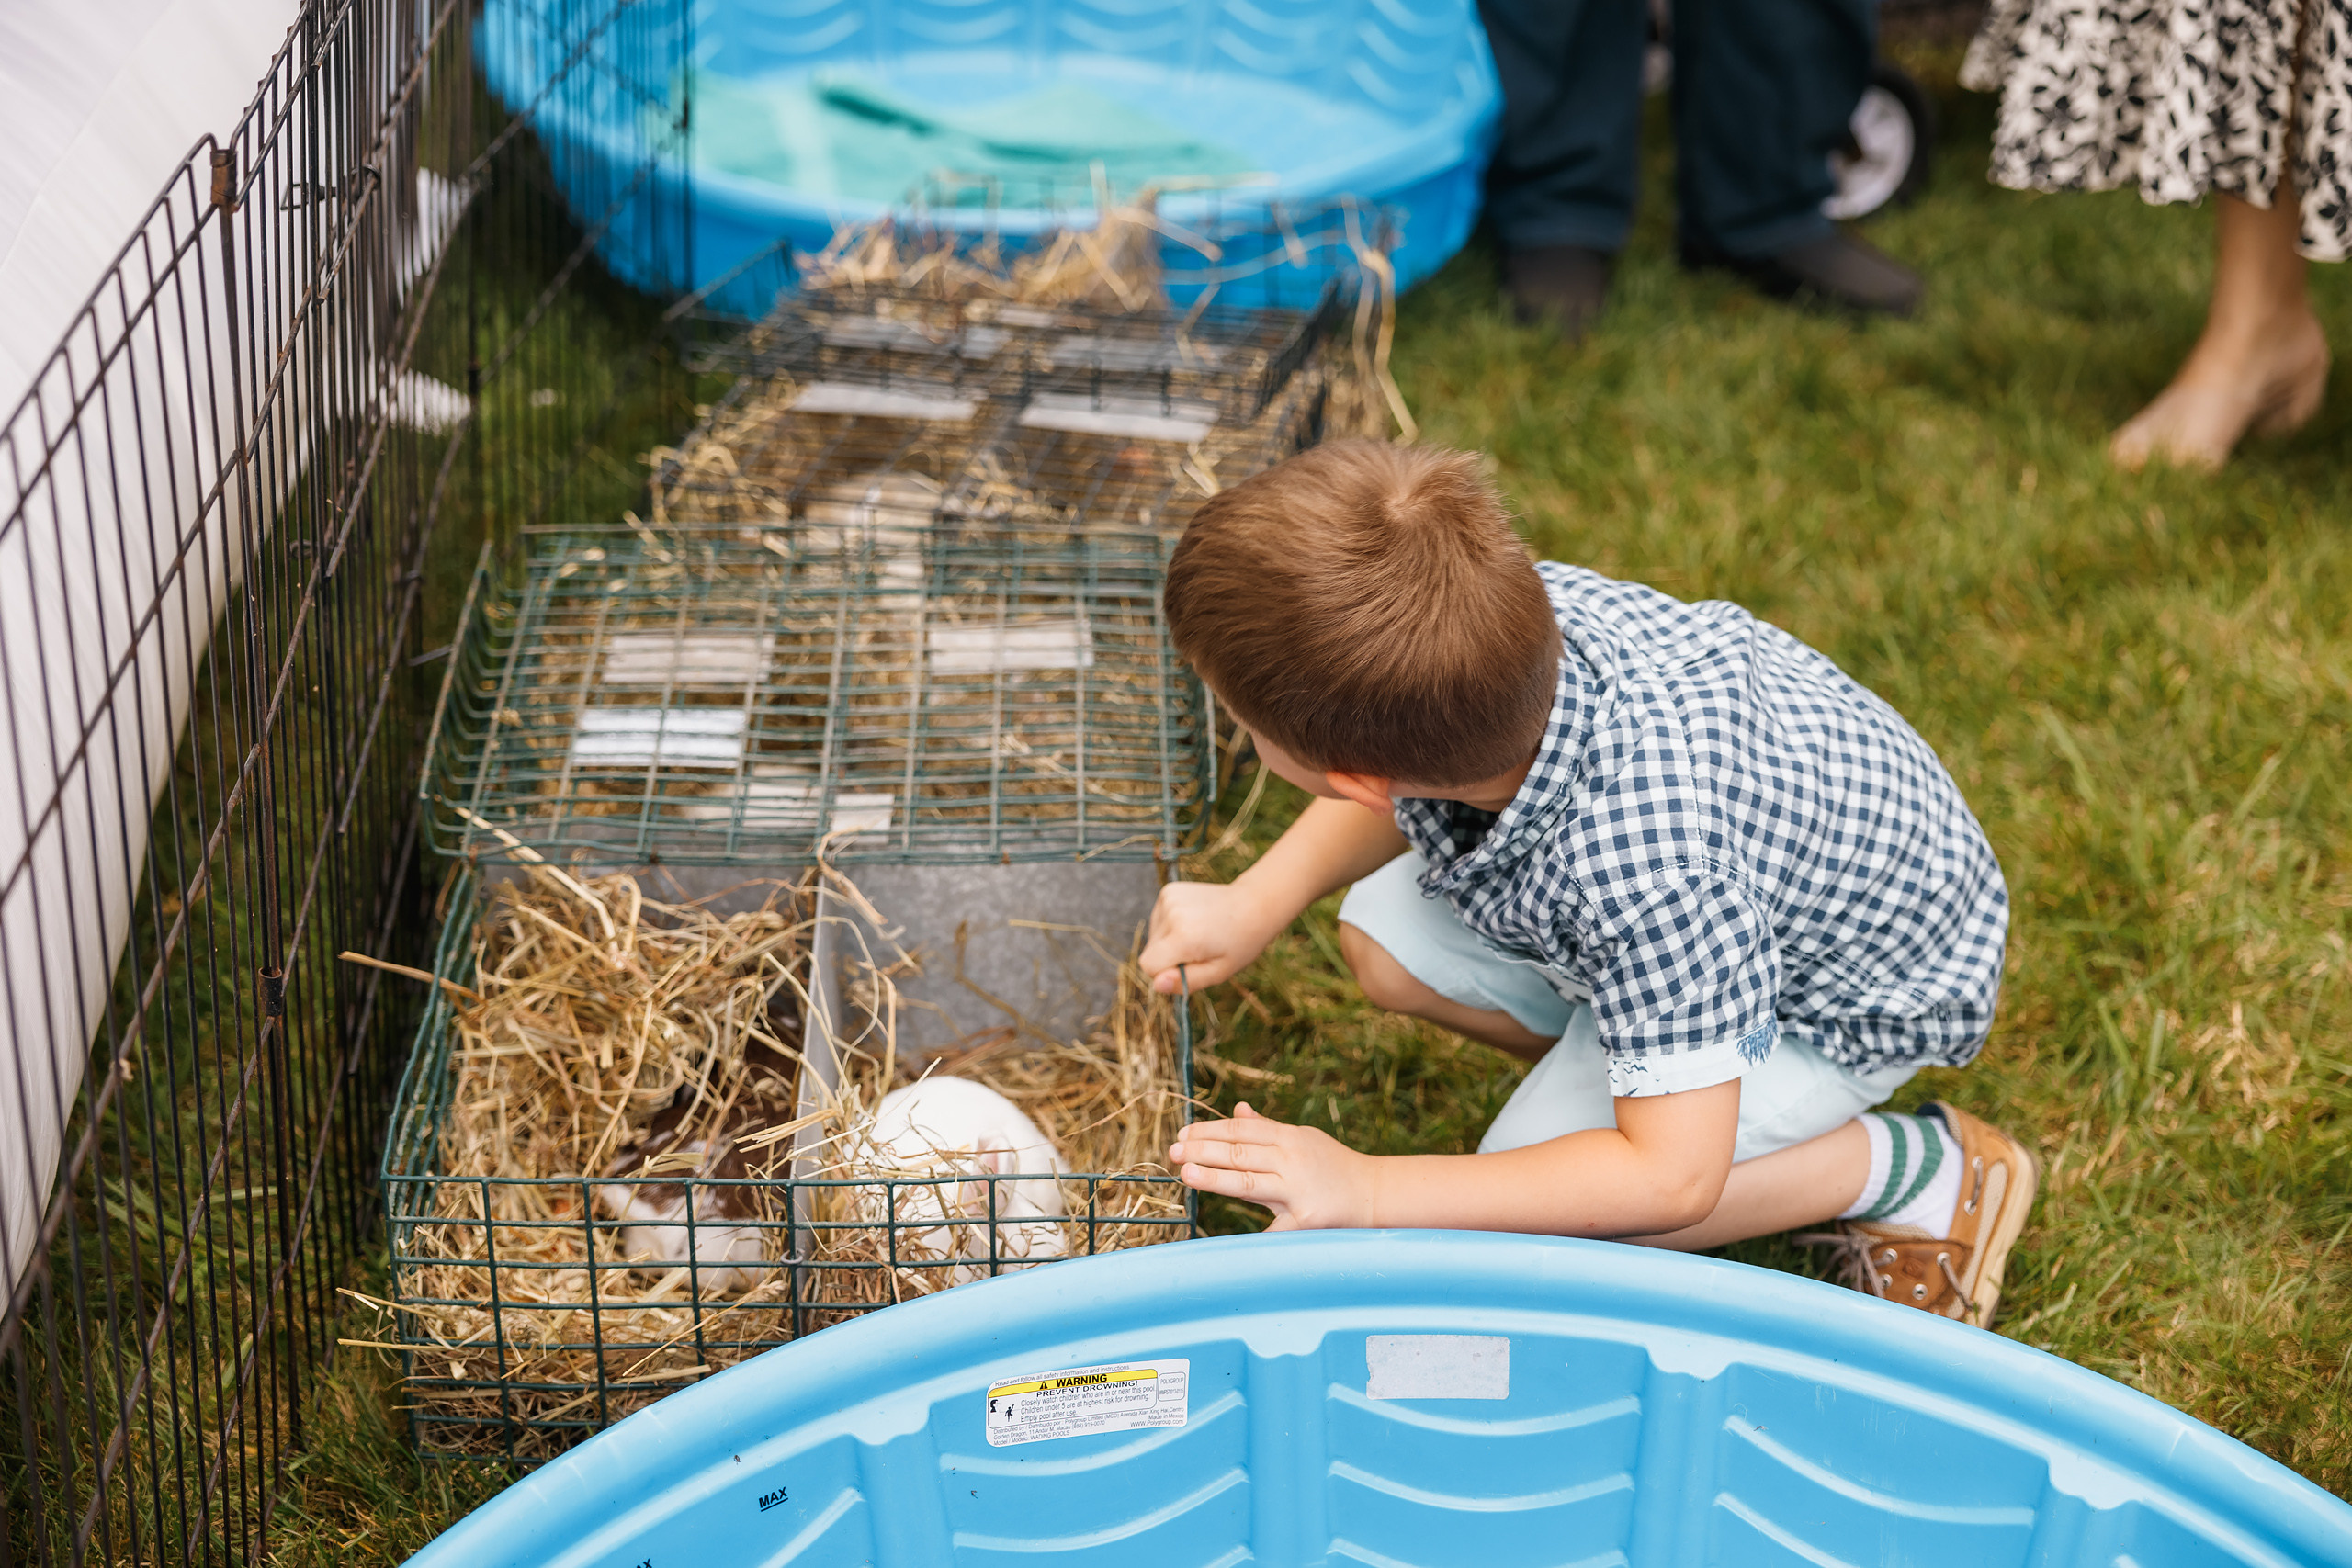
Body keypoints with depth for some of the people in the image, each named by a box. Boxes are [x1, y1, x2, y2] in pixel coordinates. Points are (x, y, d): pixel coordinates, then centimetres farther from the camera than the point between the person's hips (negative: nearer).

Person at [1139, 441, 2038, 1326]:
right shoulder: (1520, 611, -28)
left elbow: (1673, 1180, -38)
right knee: (1385, 939, -3)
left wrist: (1364, 1190, -36)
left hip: (1855, 989, -7)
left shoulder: (1646, 874, -47)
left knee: (1513, 1238, -14)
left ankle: (1922, 1169, -2)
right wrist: (1254, 905, -11)